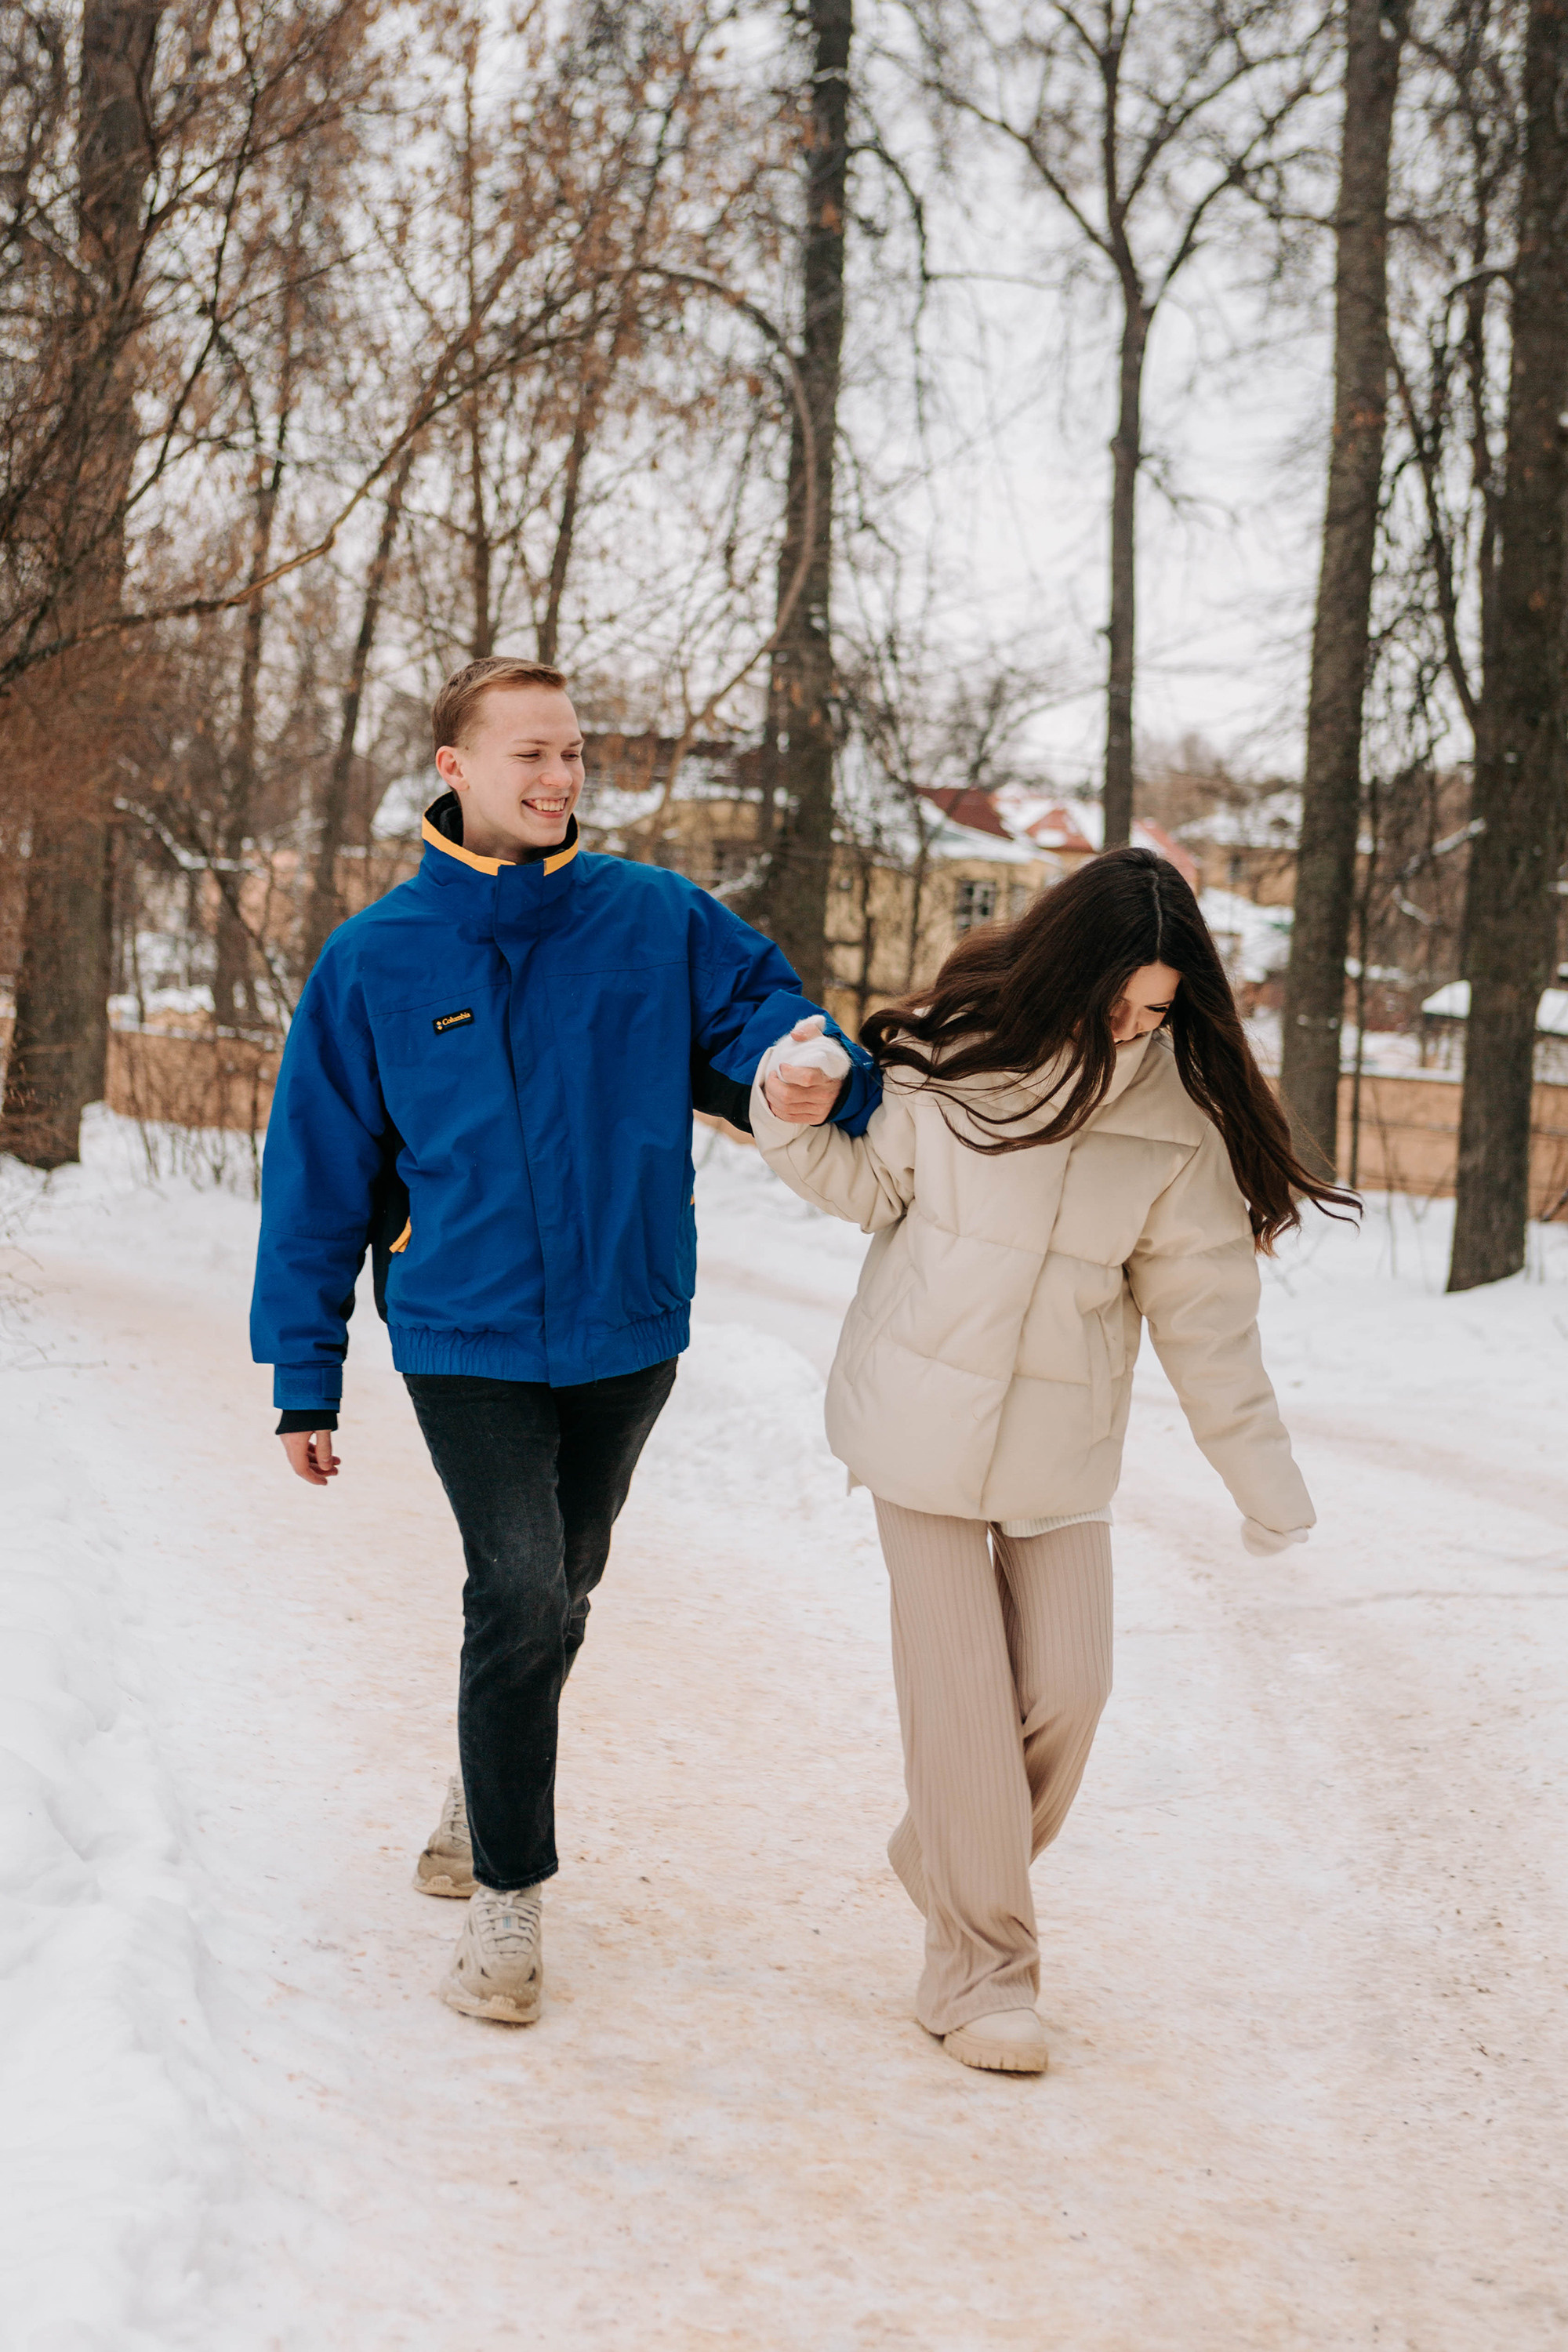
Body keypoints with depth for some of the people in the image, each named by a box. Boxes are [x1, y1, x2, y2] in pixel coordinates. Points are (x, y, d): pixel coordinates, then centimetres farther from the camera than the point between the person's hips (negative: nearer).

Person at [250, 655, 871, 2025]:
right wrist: (305, 1379, 2)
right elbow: (318, 1178, 2)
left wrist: (819, 1077, -28)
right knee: (520, 1594, -16)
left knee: (556, 1594, 17)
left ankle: (485, 1798, 43)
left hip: (624, 1331, 3)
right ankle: (509, 1898, -3)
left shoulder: (658, 922, -3)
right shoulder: (375, 960, -3)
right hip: (465, 1336, -2)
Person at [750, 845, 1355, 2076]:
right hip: (925, 1419, -2)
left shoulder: (1179, 1117, -7)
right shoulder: (953, 1055, -10)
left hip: (1060, 1444, 2)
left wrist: (1270, 1489, 0)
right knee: (961, 1689, -3)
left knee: (1067, 1687, 1)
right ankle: (979, 1967, 9)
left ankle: (951, 1860, 30)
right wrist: (794, 1113, -16)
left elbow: (1206, 1309, -1)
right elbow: (871, 1185, 4)